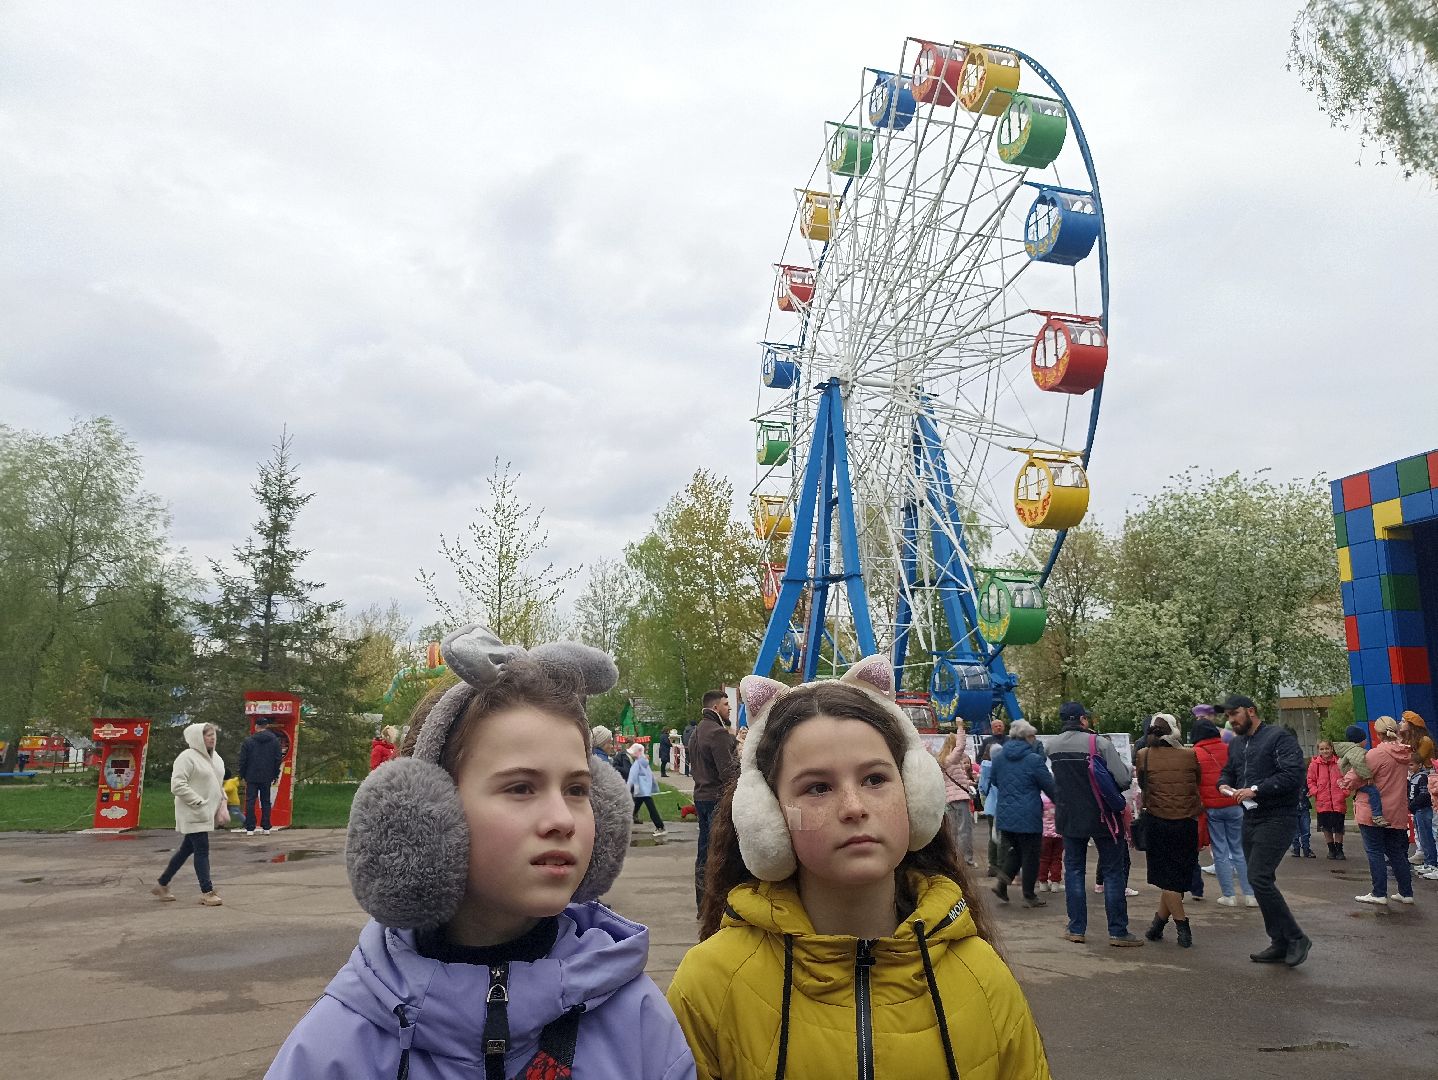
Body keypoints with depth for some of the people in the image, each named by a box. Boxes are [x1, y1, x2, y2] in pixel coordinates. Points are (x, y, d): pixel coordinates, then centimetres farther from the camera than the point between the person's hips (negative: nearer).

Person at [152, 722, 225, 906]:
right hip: (193, 814, -9)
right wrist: (198, 802, -21)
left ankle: (162, 885, 30)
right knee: (202, 850, -7)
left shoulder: (216, 758, 13)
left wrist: (222, 803, 11)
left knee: (187, 849, 16)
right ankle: (207, 892, -2)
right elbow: (177, 784, -20)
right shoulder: (187, 757, -14)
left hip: (207, 813, 9)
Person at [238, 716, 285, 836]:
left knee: (250, 802, 4)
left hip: (252, 777, -2)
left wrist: (242, 775, 8)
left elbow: (242, 760, -2)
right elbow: (278, 759, 2)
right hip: (267, 777, 2)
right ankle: (266, 828, 8)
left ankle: (250, 828, 0)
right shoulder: (275, 740, 0)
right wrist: (275, 775, 10)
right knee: (266, 802, 9)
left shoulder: (248, 741, -5)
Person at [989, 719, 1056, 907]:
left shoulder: (999, 758, 5)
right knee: (1030, 855, 7)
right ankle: (1029, 896, 14)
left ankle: (1002, 881, 4)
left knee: (1016, 849, 21)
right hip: (1028, 816, -6)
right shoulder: (1034, 759, -14)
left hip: (1004, 815, 6)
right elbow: (1050, 787, -7)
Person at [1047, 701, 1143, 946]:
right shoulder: (1100, 743, -16)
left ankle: (1076, 929, 13)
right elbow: (1123, 780, -20)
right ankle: (1117, 931, 9)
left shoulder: (1052, 745, -2)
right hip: (1101, 817, -3)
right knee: (1113, 872, 7)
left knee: (1074, 870, 12)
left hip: (1069, 818, 4)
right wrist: (1127, 769, 1)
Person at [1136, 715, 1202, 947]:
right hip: (1187, 822, 1)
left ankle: (1183, 928, 6)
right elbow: (1200, 781, 9)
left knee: (1168, 877, 10)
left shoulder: (1143, 756, -5)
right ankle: (1158, 925, 19)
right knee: (1178, 874, 13)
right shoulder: (1190, 755, -5)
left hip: (1157, 821, -1)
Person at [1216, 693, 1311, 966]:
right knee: (1262, 882, 10)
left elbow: (1293, 773, -21)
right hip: (1250, 819, 9)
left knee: (1259, 878, -16)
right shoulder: (1236, 744, 16)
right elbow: (1227, 770, 28)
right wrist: (1224, 784, 5)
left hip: (1276, 819, -9)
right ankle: (1280, 944, 19)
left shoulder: (1278, 737, -10)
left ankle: (1295, 938, -3)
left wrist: (1256, 789, -22)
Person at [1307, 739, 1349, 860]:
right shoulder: (1314, 764, 1)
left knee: (1338, 827, 6)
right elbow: (1310, 781, 5)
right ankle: (1331, 849, 24)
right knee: (1326, 827, 10)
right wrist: (1316, 792, -8)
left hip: (1338, 801, -1)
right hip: (1322, 802, 1)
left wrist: (1345, 792, -6)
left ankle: (1339, 850, 22)